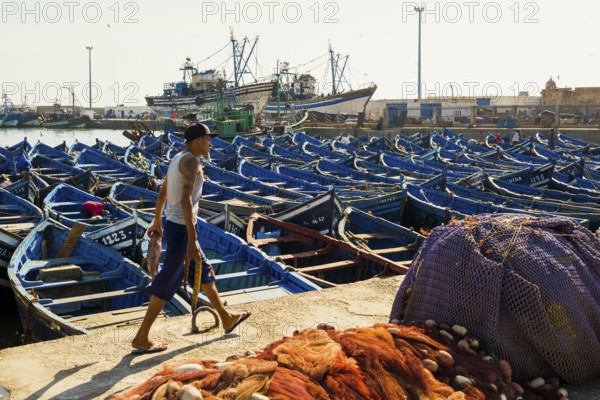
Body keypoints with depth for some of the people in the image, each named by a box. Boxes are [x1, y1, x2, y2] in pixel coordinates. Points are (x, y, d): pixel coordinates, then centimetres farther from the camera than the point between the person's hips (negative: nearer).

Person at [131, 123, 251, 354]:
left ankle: (227, 319, 34)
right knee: (167, 284, -4)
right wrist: (192, 239, -29)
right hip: (181, 229, -11)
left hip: (172, 225, 11)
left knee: (205, 271, 20)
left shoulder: (177, 159, 13)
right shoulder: (191, 161, -16)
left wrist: (157, 222, 34)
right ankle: (141, 338, 4)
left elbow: (162, 194, 22)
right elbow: (186, 200, -26)